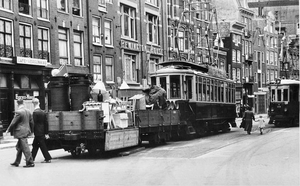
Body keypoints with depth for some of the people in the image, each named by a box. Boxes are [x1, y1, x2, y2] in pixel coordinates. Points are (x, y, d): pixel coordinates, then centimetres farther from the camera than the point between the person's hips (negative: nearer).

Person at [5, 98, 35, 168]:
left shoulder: (18, 112, -16)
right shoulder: (28, 111, 7)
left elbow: (13, 123, -12)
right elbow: (31, 122, 13)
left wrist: (8, 130, 2)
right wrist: (30, 130, 25)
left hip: (21, 132, -8)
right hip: (26, 130, 8)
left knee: (25, 147, -5)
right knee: (19, 147, 17)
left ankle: (30, 162, -5)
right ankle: (17, 162, 24)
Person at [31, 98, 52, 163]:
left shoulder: (35, 112, -15)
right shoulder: (43, 112, 7)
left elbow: (34, 123, -16)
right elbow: (46, 123, 9)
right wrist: (46, 133, 12)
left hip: (38, 132, -8)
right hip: (42, 132, 8)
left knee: (42, 145, -2)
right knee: (35, 145, 17)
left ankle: (48, 158, 0)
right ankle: (32, 157, 25)